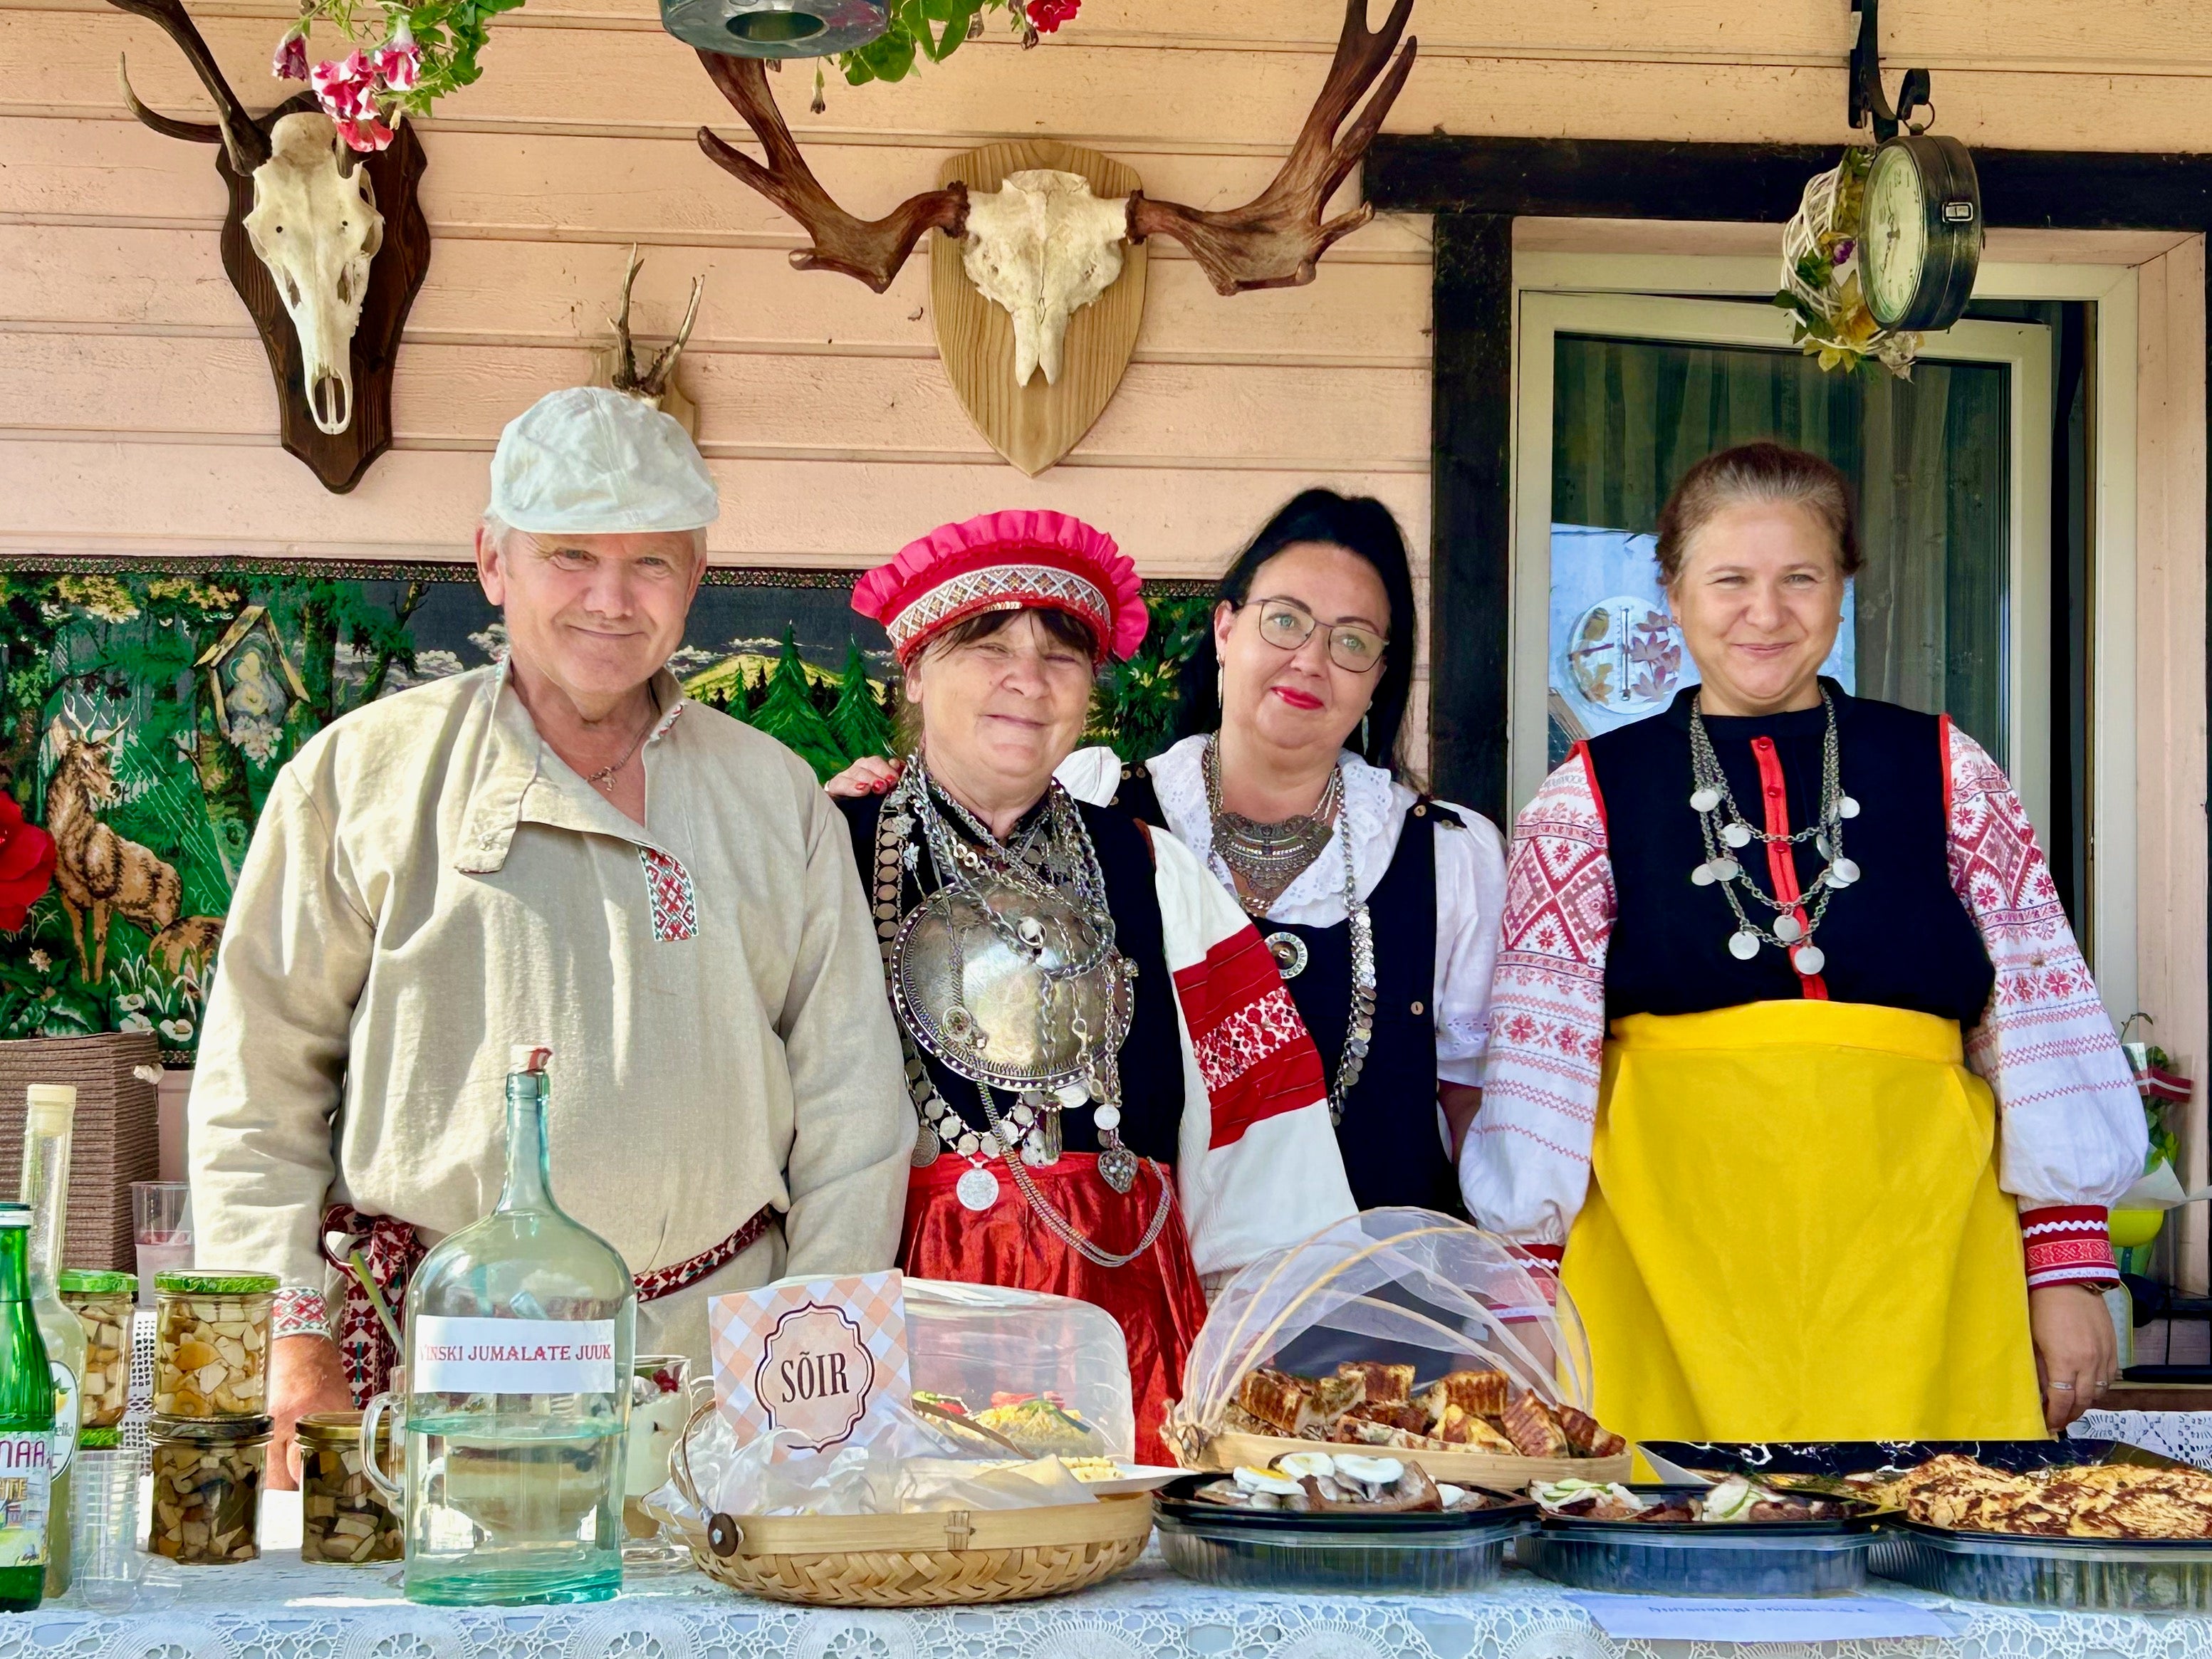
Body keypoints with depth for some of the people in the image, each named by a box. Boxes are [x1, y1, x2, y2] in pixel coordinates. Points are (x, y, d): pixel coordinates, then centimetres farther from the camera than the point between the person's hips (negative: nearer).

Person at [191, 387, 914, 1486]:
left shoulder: (775, 797, 12)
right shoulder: (362, 775, 5)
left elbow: (848, 1105, 12)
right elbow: (258, 1086, 5)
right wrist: (294, 1344, -3)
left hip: (718, 1361, 2)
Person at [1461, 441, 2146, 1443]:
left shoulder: (1944, 774, 10)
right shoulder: (1589, 798, 8)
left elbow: (2036, 1021, 9)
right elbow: (1536, 1057, 6)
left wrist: (2068, 1270, 3)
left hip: (1909, 1253, 1)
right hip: (1668, 1263, -1)